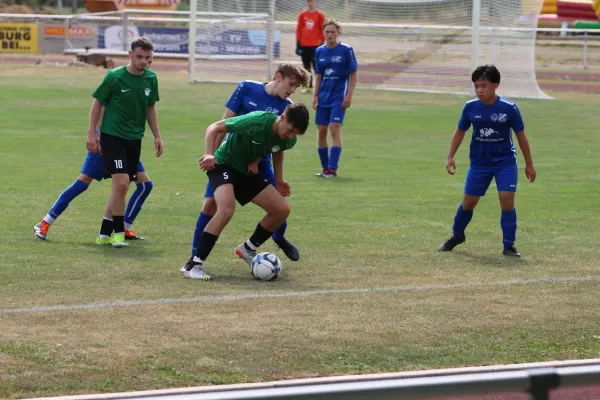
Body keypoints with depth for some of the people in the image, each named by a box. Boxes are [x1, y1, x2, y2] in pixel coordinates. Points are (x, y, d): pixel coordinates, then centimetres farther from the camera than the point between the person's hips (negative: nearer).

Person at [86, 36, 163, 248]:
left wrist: (157, 136, 14)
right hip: (112, 135, -5)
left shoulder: (151, 78, 3)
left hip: (134, 138, 5)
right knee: (121, 182, -18)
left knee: (121, 187, 8)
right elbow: (98, 102, -1)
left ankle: (104, 234, 18)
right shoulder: (114, 77, -12)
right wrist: (92, 133, -3)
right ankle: (118, 231, -5)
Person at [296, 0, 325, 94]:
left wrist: (322, 43, -4)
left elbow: (323, 30, 0)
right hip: (304, 45, 4)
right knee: (306, 67, 8)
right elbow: (298, 29, 9)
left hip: (315, 45, -4)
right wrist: (298, 44, 5)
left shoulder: (320, 15, 0)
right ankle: (309, 87, 14)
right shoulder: (302, 14, 8)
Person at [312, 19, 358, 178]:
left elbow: (354, 74, -4)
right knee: (321, 131, 3)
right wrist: (315, 95, 6)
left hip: (339, 97, -5)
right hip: (324, 97, 5)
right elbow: (318, 76, 14)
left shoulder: (346, 50, -5)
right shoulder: (320, 51, 7)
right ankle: (325, 168, 14)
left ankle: (333, 169, -15)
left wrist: (349, 95, -10)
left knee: (335, 129, -15)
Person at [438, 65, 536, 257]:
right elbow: (460, 132, 7)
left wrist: (529, 164, 3)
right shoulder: (470, 107, -8)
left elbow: (521, 135, -2)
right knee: (469, 202, 10)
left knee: (507, 200, -13)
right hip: (479, 163, 2)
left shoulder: (509, 108, -13)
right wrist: (450, 157, 1)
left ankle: (509, 246, -3)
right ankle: (457, 236, 35)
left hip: (505, 162, -2)